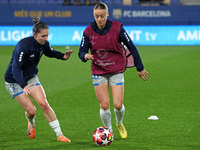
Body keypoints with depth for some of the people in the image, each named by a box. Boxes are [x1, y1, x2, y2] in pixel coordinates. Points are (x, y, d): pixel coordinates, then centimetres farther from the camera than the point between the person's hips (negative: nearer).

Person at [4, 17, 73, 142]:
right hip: (14, 81, -5)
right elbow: (16, 68, -37)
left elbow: (50, 53, 14)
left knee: (44, 104, -13)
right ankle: (31, 123, 28)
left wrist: (63, 56, -8)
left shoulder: (44, 44, -10)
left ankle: (59, 135, -8)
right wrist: (24, 85, -52)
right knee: (31, 110, -10)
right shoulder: (24, 45, -32)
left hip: (31, 78, 5)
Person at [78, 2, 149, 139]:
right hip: (98, 72, 1)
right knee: (104, 106, -5)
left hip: (116, 71, -1)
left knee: (118, 105, -6)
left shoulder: (117, 28, -12)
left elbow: (131, 47, -4)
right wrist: (85, 56, -29)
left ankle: (119, 123, 28)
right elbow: (82, 51, -3)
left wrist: (140, 68, 1)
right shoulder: (88, 31, -7)